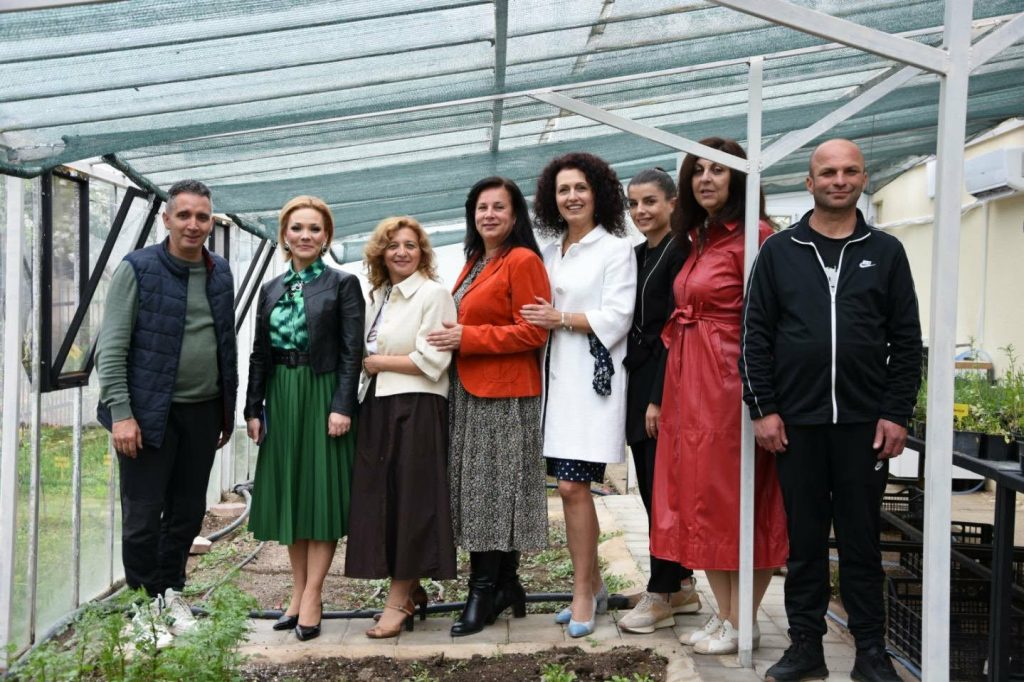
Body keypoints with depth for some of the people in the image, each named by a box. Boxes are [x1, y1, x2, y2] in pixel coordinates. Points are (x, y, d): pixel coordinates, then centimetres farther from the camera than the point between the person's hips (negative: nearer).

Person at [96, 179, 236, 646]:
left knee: (188, 511, 13)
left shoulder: (221, 273, 8)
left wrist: (228, 409, 13)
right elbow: (111, 347, -10)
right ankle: (143, 606, 19)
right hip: (149, 412, -5)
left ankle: (170, 592, 30)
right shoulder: (137, 269, -8)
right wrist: (121, 412, -16)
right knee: (143, 516, 3)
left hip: (203, 412, 5)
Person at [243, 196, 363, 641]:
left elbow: (352, 352, -8)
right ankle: (298, 592, 18)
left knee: (322, 493, -1)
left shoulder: (342, 284, -2)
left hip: (322, 395, -5)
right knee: (288, 493, 8)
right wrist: (254, 408, 6)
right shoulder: (271, 289, 11)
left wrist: (342, 405, -16)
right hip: (281, 399, 5)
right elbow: (259, 354, 12)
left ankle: (312, 596, 5)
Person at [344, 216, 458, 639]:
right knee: (381, 500, 6)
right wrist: (368, 365, 1)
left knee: (410, 502, -3)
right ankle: (408, 593, 18)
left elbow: (431, 362, -13)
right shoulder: (376, 297, 17)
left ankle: (398, 600, 5)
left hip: (417, 410, -7)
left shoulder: (434, 294, -5)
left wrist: (377, 362, -5)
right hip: (377, 409, 7)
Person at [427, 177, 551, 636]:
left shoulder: (523, 261, -8)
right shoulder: (475, 264, 18)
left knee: (494, 489, -4)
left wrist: (466, 338, -16)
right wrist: (454, 336, 7)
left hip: (505, 395, -8)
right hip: (468, 392, 8)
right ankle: (504, 585, 19)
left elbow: (533, 333, -15)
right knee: (477, 490, 9)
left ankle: (484, 592, 5)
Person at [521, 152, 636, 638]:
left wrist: (561, 318, -8)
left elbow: (616, 318, -9)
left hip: (593, 377, -6)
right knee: (571, 487, 7)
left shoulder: (616, 249, -1)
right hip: (557, 376, 6)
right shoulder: (549, 252, 16)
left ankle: (582, 593, 4)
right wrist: (540, 320, 2)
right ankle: (593, 585, 22)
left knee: (572, 486, -10)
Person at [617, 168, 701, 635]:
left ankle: (661, 596, 5)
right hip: (639, 380, 9)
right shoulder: (638, 254, 15)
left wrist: (659, 398, -18)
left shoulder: (679, 252, -10)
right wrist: (636, 391, 12)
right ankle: (682, 585, 22)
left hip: (665, 385, -9)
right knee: (651, 487, 11)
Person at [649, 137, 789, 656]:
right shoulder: (699, 240, 15)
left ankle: (742, 625, 12)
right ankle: (724, 614, 23)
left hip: (729, 384, -9)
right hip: (689, 384, 9)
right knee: (700, 495, 11)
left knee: (736, 498, 0)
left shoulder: (754, 237, -11)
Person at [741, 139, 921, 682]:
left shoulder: (885, 252, 7)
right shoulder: (779, 252, 5)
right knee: (804, 540, 7)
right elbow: (756, 336, 2)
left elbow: (906, 341, 5)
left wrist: (897, 414, -3)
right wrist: (762, 408, -5)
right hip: (796, 422, 0)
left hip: (865, 423, 0)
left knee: (861, 540, 7)